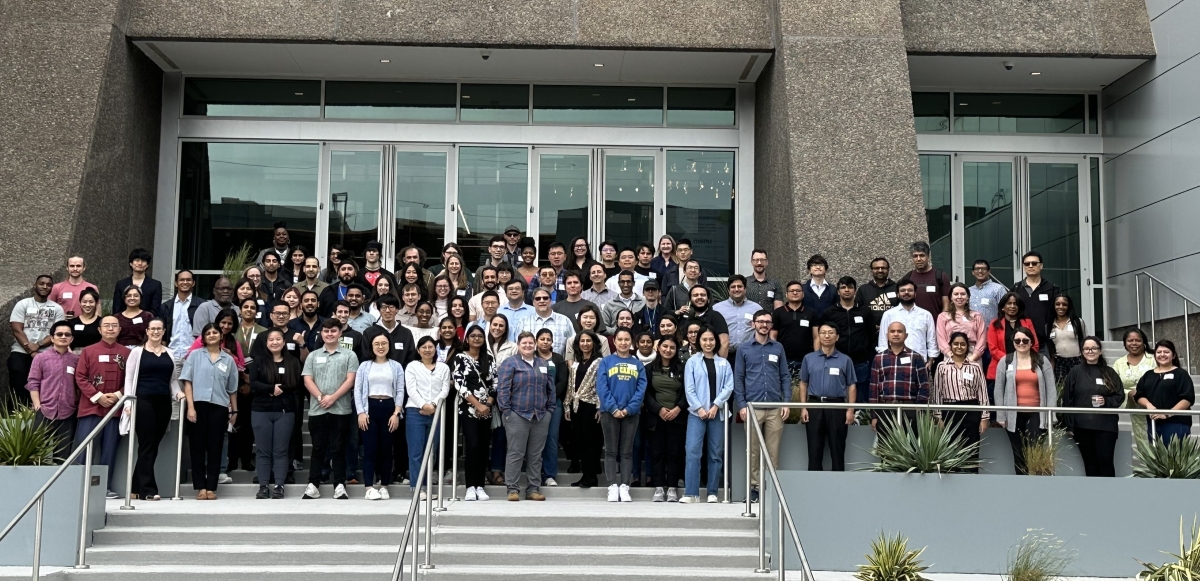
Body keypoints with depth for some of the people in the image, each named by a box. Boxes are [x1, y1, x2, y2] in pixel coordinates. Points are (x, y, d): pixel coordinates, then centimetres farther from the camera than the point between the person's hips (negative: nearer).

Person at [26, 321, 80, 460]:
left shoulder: (76, 360, 9)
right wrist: (37, 406, -6)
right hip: (45, 412, -2)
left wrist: (78, 404, 4)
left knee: (63, 455, 5)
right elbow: (33, 383, 0)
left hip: (68, 414, 2)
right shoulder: (40, 357, 3)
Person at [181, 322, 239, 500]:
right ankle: (200, 487, 5)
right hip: (198, 405, -1)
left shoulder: (228, 359, 12)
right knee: (197, 446, 1)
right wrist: (190, 406, -9)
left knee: (215, 447, 2)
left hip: (219, 407, 1)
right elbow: (187, 381, 1)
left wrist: (234, 411, 13)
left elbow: (232, 389, 15)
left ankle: (211, 487, 6)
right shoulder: (195, 355, 7)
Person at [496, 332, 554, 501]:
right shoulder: (510, 363, 0)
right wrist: (506, 411, -12)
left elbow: (550, 389, 17)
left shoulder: (543, 364, 16)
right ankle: (512, 489, 2)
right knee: (515, 454, -4)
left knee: (536, 455, 8)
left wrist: (550, 409, 9)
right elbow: (502, 389, -7)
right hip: (518, 415, -5)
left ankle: (534, 489, 13)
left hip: (541, 416, 5)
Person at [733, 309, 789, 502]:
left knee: (773, 450, 2)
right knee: (753, 450, 2)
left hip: (775, 408, 1)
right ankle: (755, 487, 8)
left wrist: (787, 402, -1)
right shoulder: (744, 349, 7)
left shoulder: (778, 348, 10)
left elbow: (785, 377, 9)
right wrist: (741, 405, -5)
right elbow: (738, 378, 4)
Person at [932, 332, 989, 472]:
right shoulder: (942, 367, 3)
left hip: (971, 411, 0)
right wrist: (939, 417, 0)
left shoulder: (975, 367, 5)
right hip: (950, 412, 0)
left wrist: (984, 417, 0)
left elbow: (982, 393, 4)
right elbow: (937, 393, 4)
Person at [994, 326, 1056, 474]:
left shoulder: (1042, 361, 4)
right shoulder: (1005, 361, 4)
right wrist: (1001, 416, 0)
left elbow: (1051, 389, 3)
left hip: (1036, 414, -1)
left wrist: (1051, 415, -4)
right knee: (1019, 454, 9)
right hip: (1014, 415, 1)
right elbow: (999, 390, 4)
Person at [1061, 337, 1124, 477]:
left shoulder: (1109, 372, 6)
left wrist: (1106, 401, -13)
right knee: (1090, 463, 7)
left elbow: (1120, 396, 8)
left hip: (1105, 426, 0)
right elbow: (1067, 400, 2)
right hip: (1082, 426, 0)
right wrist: (1070, 425, -2)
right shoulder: (1075, 372, 3)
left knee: (1105, 462, -3)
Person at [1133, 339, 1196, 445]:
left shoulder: (1181, 374, 1)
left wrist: (1168, 414, -16)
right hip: (1154, 423, 5)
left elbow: (1188, 398, -8)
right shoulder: (1148, 375, 17)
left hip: (1177, 423, -5)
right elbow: (1139, 395, 13)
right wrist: (1148, 405, -9)